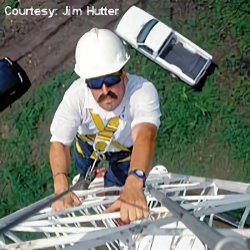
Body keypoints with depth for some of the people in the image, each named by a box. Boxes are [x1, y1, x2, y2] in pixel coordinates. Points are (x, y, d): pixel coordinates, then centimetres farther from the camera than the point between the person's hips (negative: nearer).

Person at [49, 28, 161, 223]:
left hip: (126, 147, -2)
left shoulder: (143, 91, -45)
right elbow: (59, 143, -36)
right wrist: (61, 188, -54)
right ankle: (84, 181, 64)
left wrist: (133, 186, -79)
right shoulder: (76, 94, -39)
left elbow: (145, 136, -61)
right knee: (85, 176, 29)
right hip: (89, 143, 2)